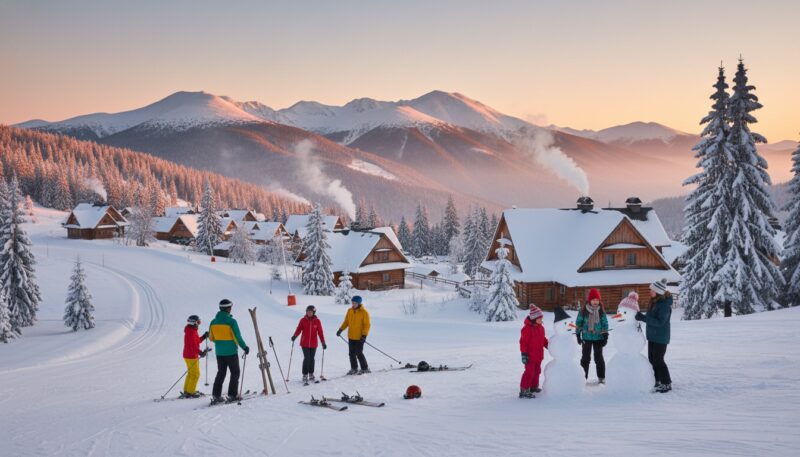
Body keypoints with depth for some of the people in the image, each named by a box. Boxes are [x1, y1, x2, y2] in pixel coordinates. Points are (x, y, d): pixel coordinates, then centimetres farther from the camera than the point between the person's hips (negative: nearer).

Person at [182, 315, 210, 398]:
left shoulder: (191, 331, 13)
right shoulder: (192, 332, -19)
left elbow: (196, 341, 19)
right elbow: (193, 345, -27)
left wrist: (204, 337, 14)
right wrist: (200, 352, -32)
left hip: (188, 356, 10)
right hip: (192, 356, -10)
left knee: (191, 373, 18)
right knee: (195, 374, -3)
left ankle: (187, 391, 23)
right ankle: (190, 392, 0)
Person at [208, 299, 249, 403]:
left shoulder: (213, 322, 1)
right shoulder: (231, 321, -16)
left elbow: (211, 338, 10)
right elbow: (238, 337, -14)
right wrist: (245, 347, 0)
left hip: (219, 352, 5)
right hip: (231, 352, -5)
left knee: (221, 373, 15)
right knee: (235, 373, 9)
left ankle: (216, 395, 10)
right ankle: (232, 395, 6)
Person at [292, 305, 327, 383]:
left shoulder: (317, 321, 0)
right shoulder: (303, 320, -1)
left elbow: (320, 332, 2)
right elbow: (299, 329, -2)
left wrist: (323, 342, 0)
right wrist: (294, 336, -20)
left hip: (313, 344, 2)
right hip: (304, 343, -2)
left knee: (312, 359, 10)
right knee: (307, 358, -10)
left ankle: (311, 374, 25)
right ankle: (305, 375, -1)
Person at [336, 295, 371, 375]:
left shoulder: (364, 312, -9)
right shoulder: (350, 311, 7)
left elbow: (367, 325, -10)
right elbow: (346, 322, 15)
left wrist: (364, 335, -18)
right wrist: (341, 329, 3)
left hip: (359, 337, -6)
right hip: (351, 337, 6)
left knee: (359, 353, -5)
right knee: (352, 353, 8)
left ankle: (365, 368, 8)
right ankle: (354, 368, 20)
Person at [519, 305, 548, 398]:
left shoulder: (540, 327, 8)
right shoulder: (527, 328, -20)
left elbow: (543, 339, 22)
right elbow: (523, 342, -20)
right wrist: (524, 354, -21)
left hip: (538, 355, 9)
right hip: (530, 356, -9)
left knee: (537, 371, 19)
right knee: (529, 372, -10)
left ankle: (534, 387, 35)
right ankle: (524, 390, -7)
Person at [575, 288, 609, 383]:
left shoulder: (601, 311, -4)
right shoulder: (584, 310, -8)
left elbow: (605, 323, 2)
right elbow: (579, 322, 0)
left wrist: (605, 336, -1)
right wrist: (578, 335, -1)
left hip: (598, 337, 1)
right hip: (587, 337, -1)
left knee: (599, 357, 5)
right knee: (585, 357, 7)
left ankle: (601, 377, 15)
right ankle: (583, 376, 15)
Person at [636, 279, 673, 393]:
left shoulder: (665, 305, -21)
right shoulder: (654, 302, 7)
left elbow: (660, 322, -26)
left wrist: (643, 318, -30)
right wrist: (642, 318, 2)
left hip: (660, 337, -9)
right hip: (652, 336, 9)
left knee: (658, 360, -5)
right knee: (652, 359, 13)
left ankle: (667, 383, 6)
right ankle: (657, 382, 24)